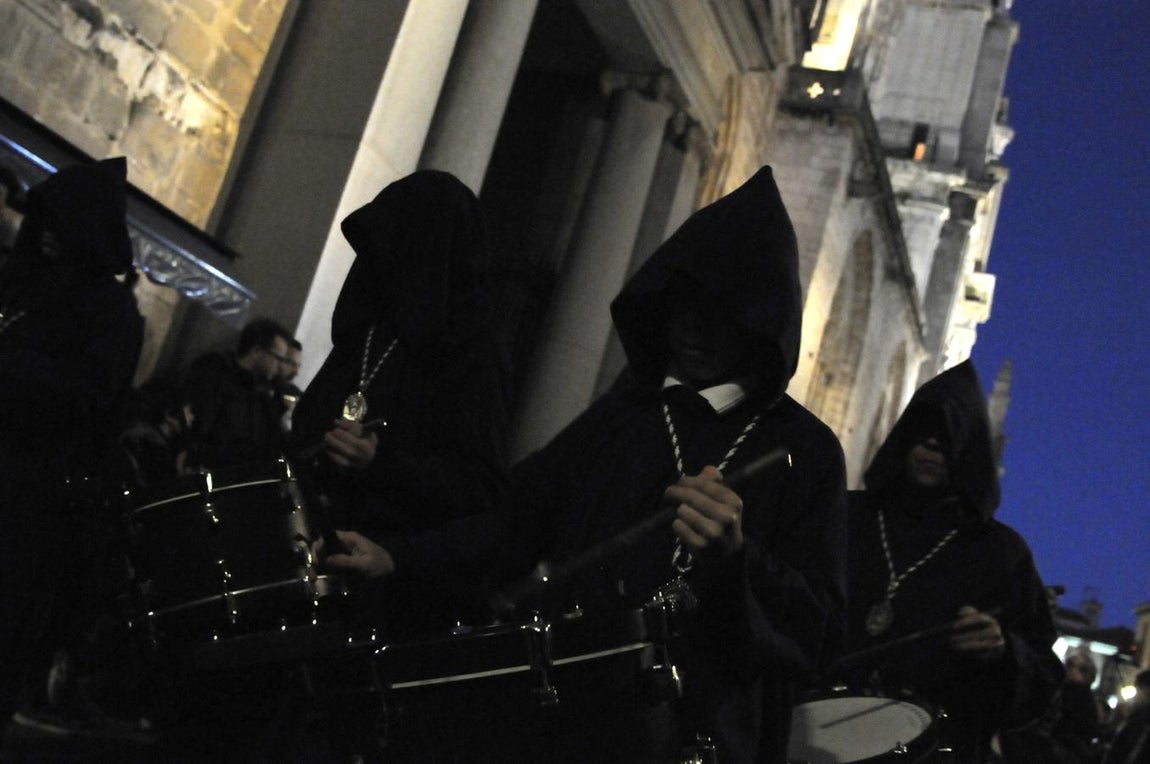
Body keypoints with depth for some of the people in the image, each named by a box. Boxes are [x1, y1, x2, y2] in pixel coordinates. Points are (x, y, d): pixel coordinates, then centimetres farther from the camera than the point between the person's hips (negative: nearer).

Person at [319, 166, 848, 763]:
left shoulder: (804, 453, -2)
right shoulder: (626, 410, 12)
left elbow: (816, 634, -8)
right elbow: (521, 523, 17)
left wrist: (736, 557, -27)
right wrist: (397, 559, 7)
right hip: (558, 706, 4)